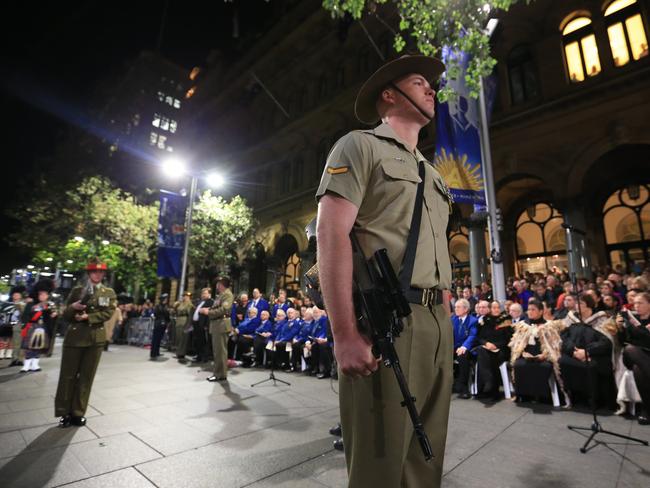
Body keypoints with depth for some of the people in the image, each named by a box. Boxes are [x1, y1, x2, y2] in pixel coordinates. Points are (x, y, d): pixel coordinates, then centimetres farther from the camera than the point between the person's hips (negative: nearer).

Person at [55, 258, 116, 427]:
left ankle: (78, 413, 20)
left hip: (96, 339, 0)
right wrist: (73, 307, -13)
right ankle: (64, 412, 20)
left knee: (87, 377, 8)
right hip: (74, 337, 0)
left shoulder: (109, 293, 7)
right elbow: (66, 316, 7)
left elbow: (107, 313, -6)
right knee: (68, 375, 5)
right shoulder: (77, 290, 7)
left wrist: (87, 317, -17)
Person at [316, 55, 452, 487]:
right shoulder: (360, 146, 1)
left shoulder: (431, 173, 24)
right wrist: (345, 334, -20)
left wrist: (448, 321, 15)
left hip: (436, 322, 8)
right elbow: (331, 236, -13)